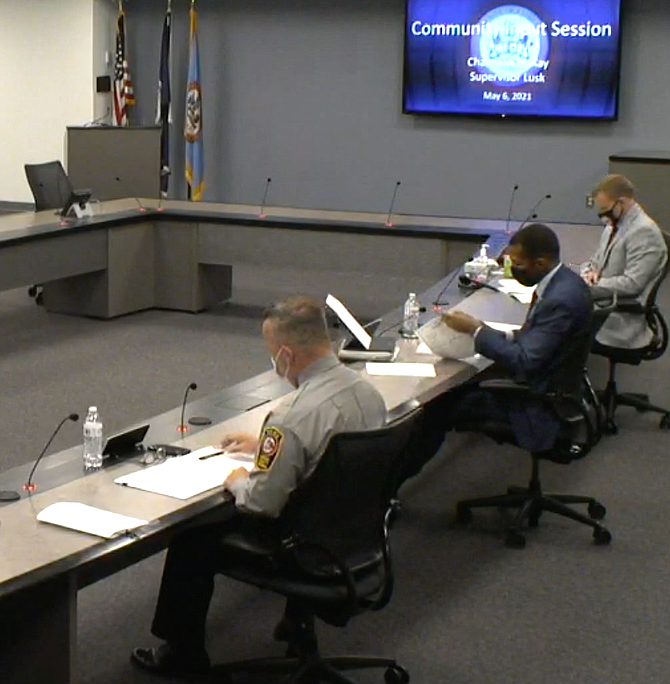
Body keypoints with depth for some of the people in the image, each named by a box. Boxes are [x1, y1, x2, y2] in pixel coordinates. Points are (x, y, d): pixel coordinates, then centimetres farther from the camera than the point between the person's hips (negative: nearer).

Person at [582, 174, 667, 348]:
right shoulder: (613, 226, 12)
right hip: (603, 304, 9)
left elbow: (631, 284, -21)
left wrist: (589, 287, -18)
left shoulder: (643, 231, -15)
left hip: (622, 321, -9)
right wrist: (589, 273, -1)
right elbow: (594, 262, 22)